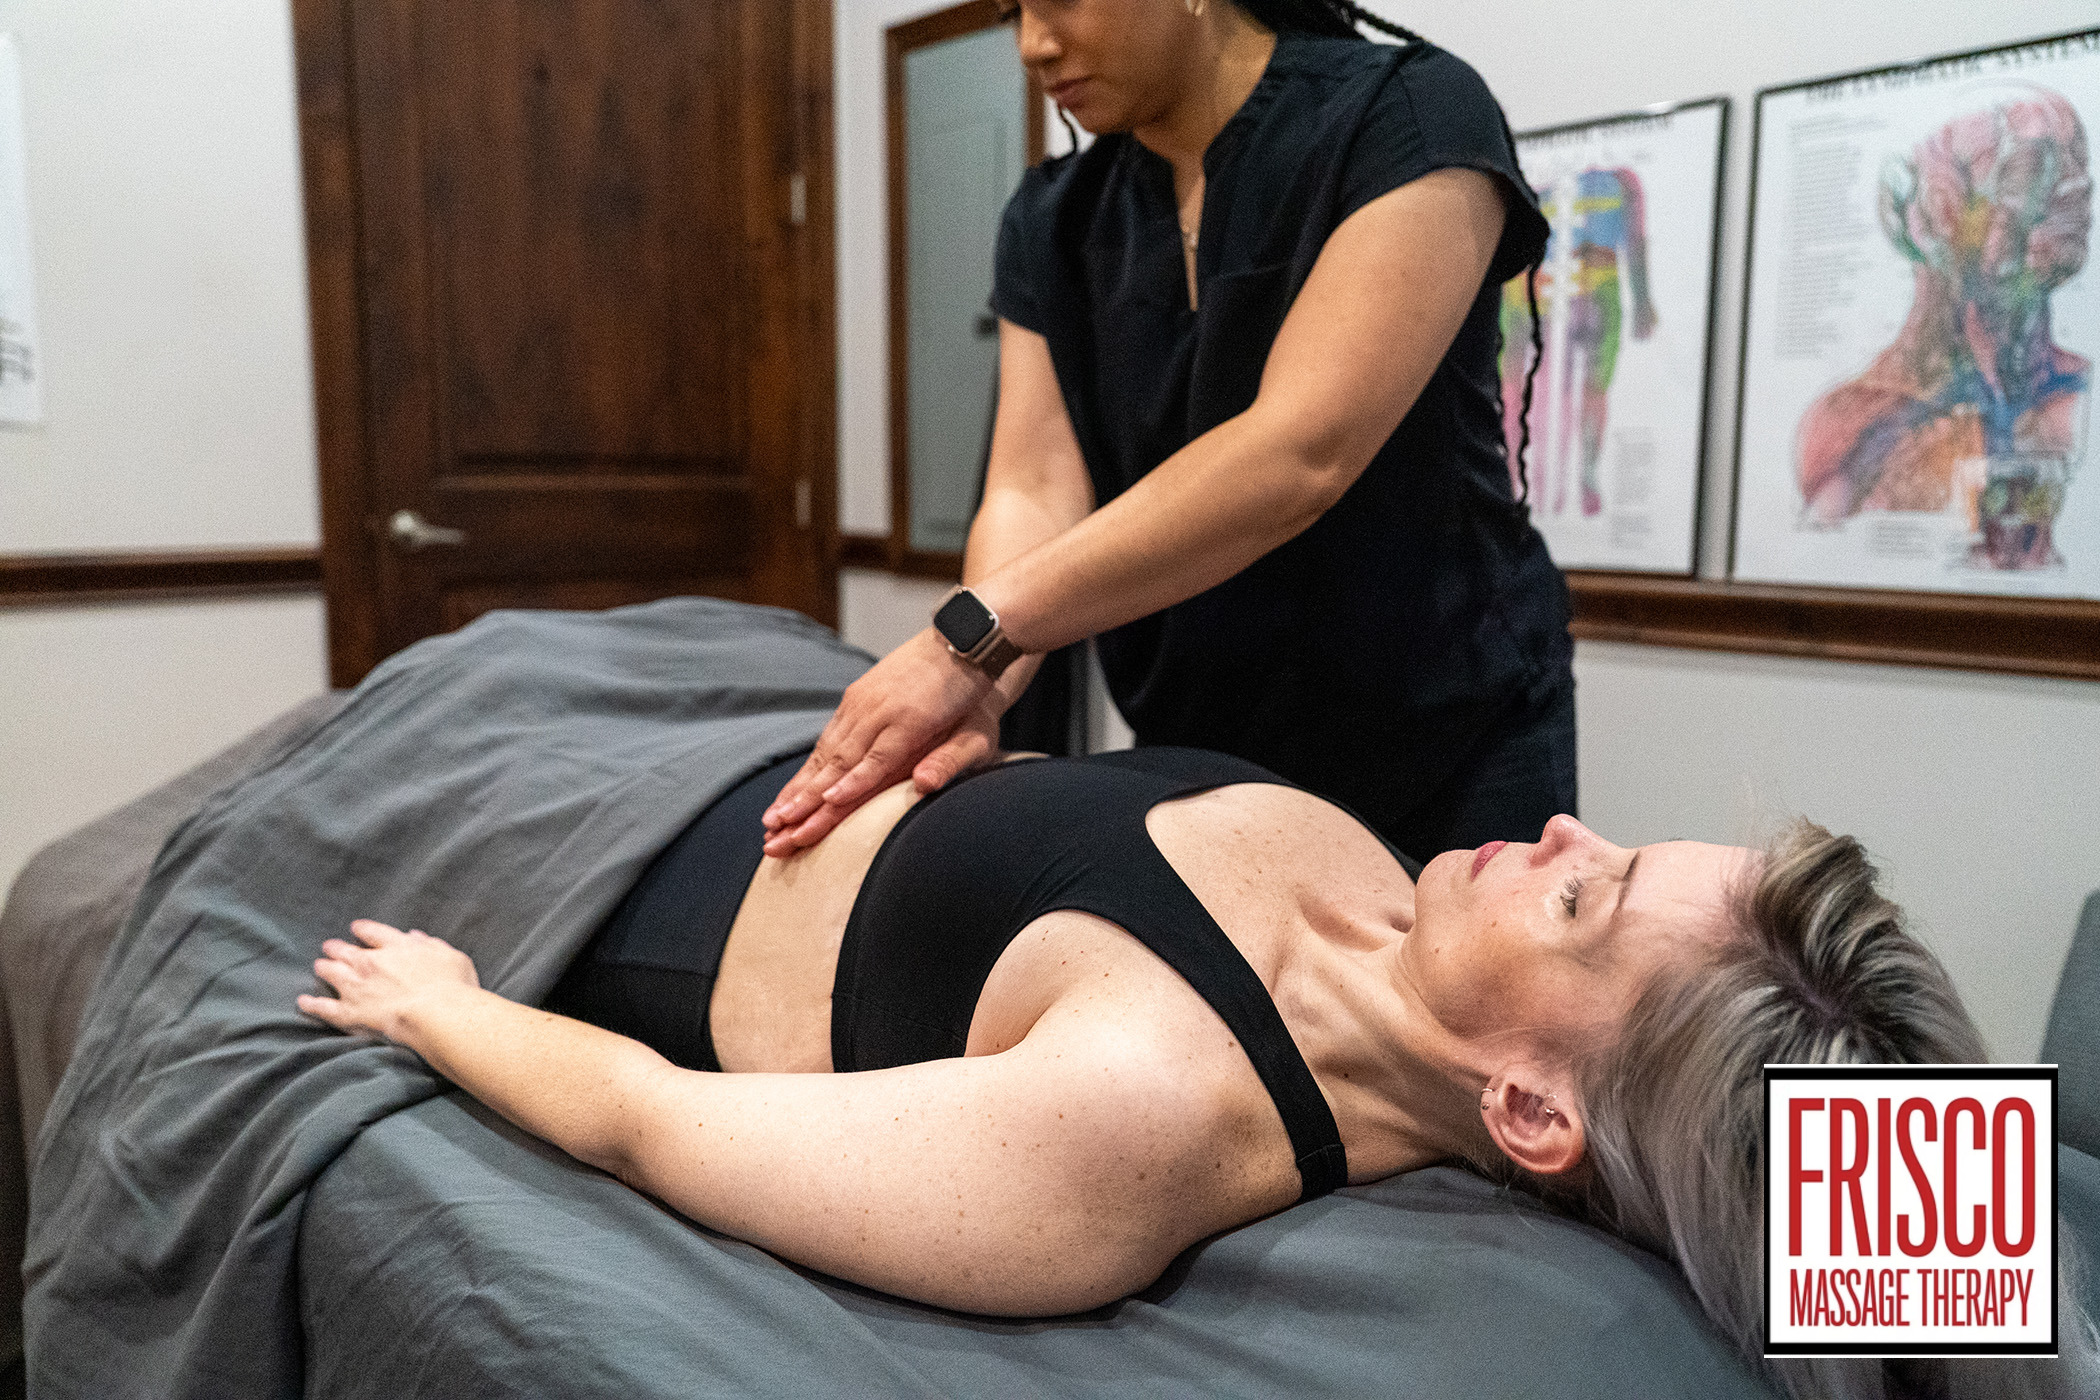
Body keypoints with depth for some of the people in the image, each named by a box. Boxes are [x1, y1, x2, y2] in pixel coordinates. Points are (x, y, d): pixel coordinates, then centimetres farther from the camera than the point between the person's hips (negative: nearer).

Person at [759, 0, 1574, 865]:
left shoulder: (1412, 116, -15)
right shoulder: (1052, 221, 3)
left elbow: (1301, 454, -28)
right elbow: (1033, 492, -9)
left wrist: (971, 636, -33)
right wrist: (977, 694, -30)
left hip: (1449, 755, -4)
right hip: (1190, 759, 4)